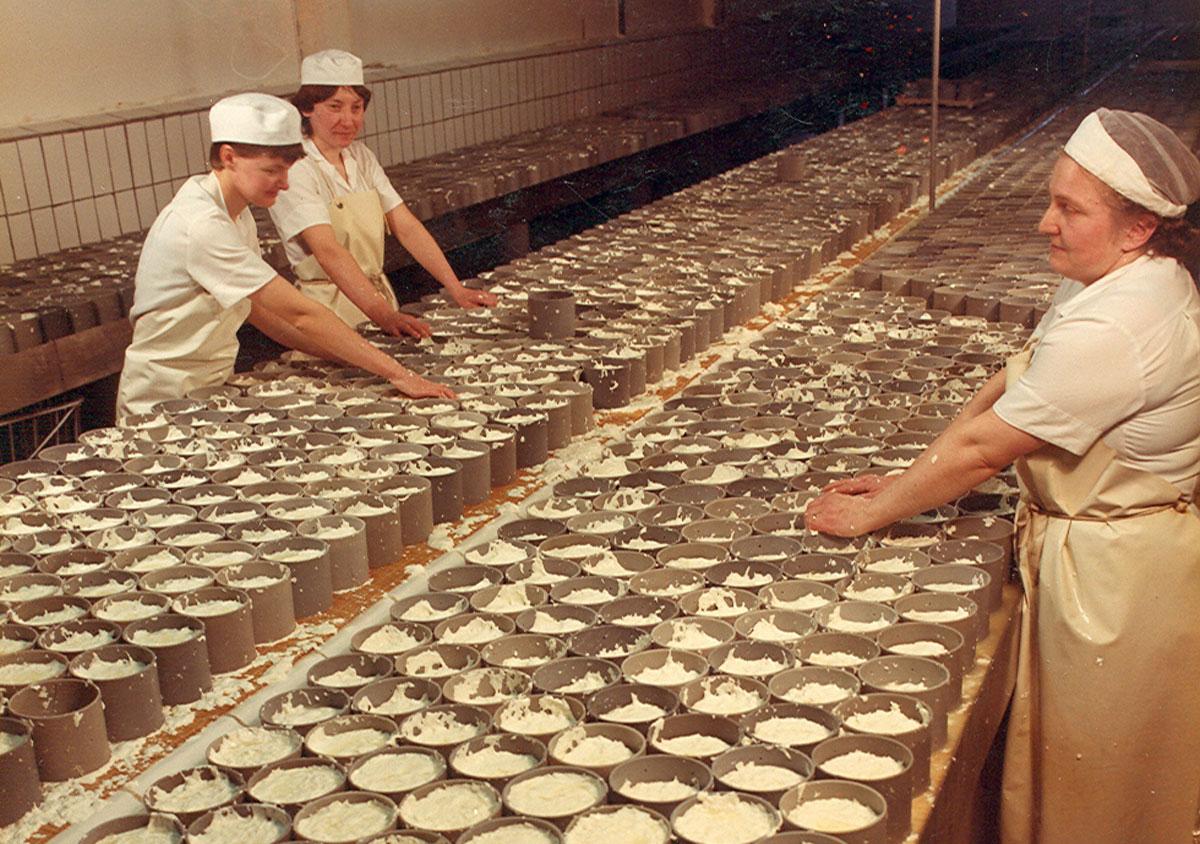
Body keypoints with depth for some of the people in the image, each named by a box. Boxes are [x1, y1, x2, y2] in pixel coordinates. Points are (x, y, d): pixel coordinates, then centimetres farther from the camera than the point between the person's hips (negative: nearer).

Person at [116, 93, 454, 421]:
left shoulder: (235, 214, 6)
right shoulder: (202, 226, -23)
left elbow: (256, 309, 4)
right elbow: (300, 314, -26)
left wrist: (344, 356, -5)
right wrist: (397, 374, -25)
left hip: (209, 389, 8)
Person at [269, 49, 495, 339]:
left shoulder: (361, 156, 11)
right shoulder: (294, 170, -11)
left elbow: (406, 227, 5)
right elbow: (328, 251, -23)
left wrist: (457, 290, -6)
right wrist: (384, 315, -35)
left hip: (378, 296, 6)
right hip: (330, 308, -6)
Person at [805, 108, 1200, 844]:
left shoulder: (1112, 332, -30)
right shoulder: (1132, 280, 2)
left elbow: (982, 446, -24)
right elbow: (1010, 388, 5)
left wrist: (873, 512, -11)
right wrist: (910, 481, 2)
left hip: (1112, 575, -9)